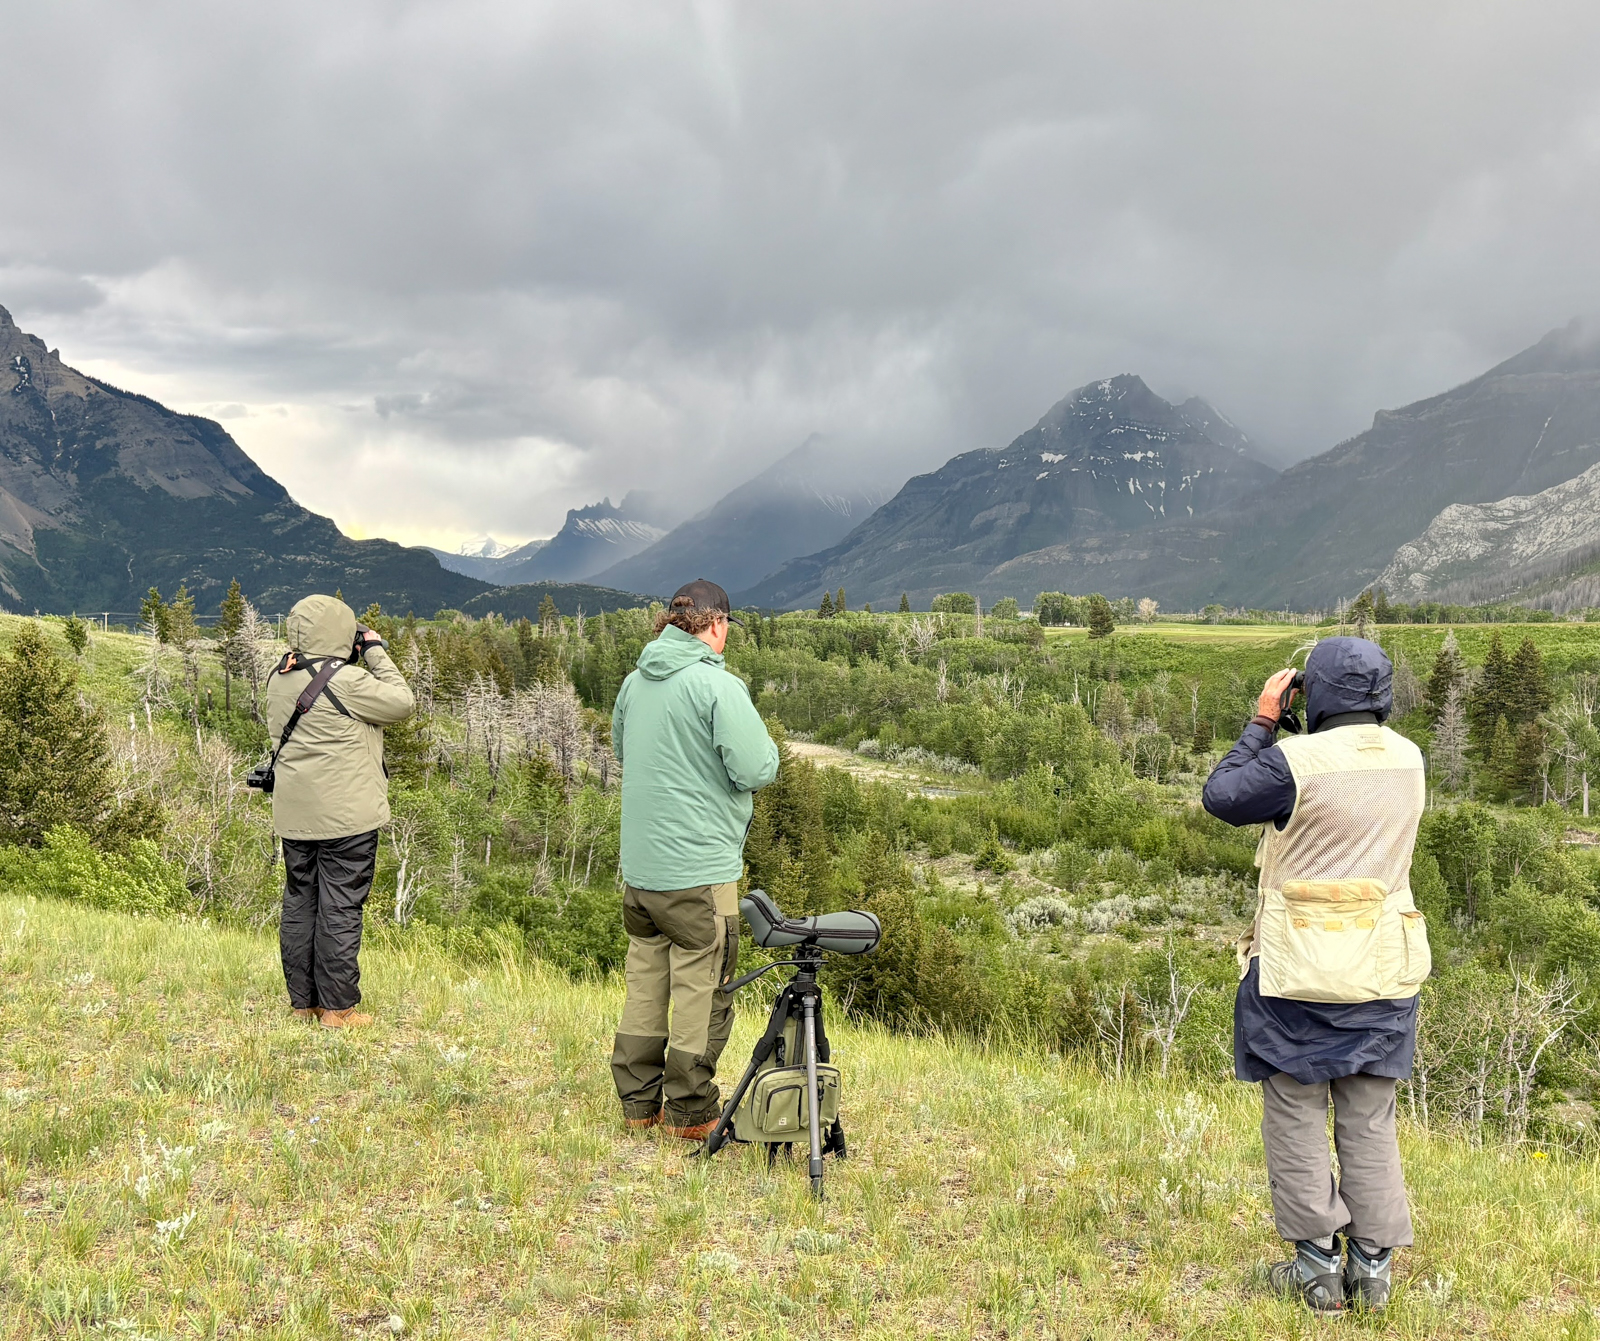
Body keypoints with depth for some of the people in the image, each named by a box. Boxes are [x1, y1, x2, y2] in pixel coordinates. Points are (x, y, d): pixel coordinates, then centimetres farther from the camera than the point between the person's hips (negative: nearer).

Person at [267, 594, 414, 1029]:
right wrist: (375, 651, -1)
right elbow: (401, 703, -10)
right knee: (341, 907, -1)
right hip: (345, 814, -7)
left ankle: (303, 1000, 21)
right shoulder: (345, 679, -17)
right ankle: (338, 1006, 4)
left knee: (299, 903, 12)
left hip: (294, 814, 7)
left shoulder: (279, 679, 7)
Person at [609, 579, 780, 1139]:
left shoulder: (635, 681, 7)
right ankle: (689, 1110, 11)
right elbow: (756, 771, -18)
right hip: (700, 869, -7)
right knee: (700, 987, 4)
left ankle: (639, 1100, 25)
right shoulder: (718, 685, -16)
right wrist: (764, 747, 2)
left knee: (645, 980, 16)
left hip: (639, 864, 7)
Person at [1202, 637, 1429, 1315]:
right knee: (1369, 1121, 13)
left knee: (1296, 1114, 8)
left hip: (1299, 971, -5)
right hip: (1382, 969, 5)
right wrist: (1281, 733, 14)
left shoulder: (1297, 759, -17)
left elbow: (1222, 797, -3)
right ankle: (1373, 1267, 17)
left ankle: (1317, 1265, 13)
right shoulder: (1407, 758, 2)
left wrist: (1262, 722, 2)